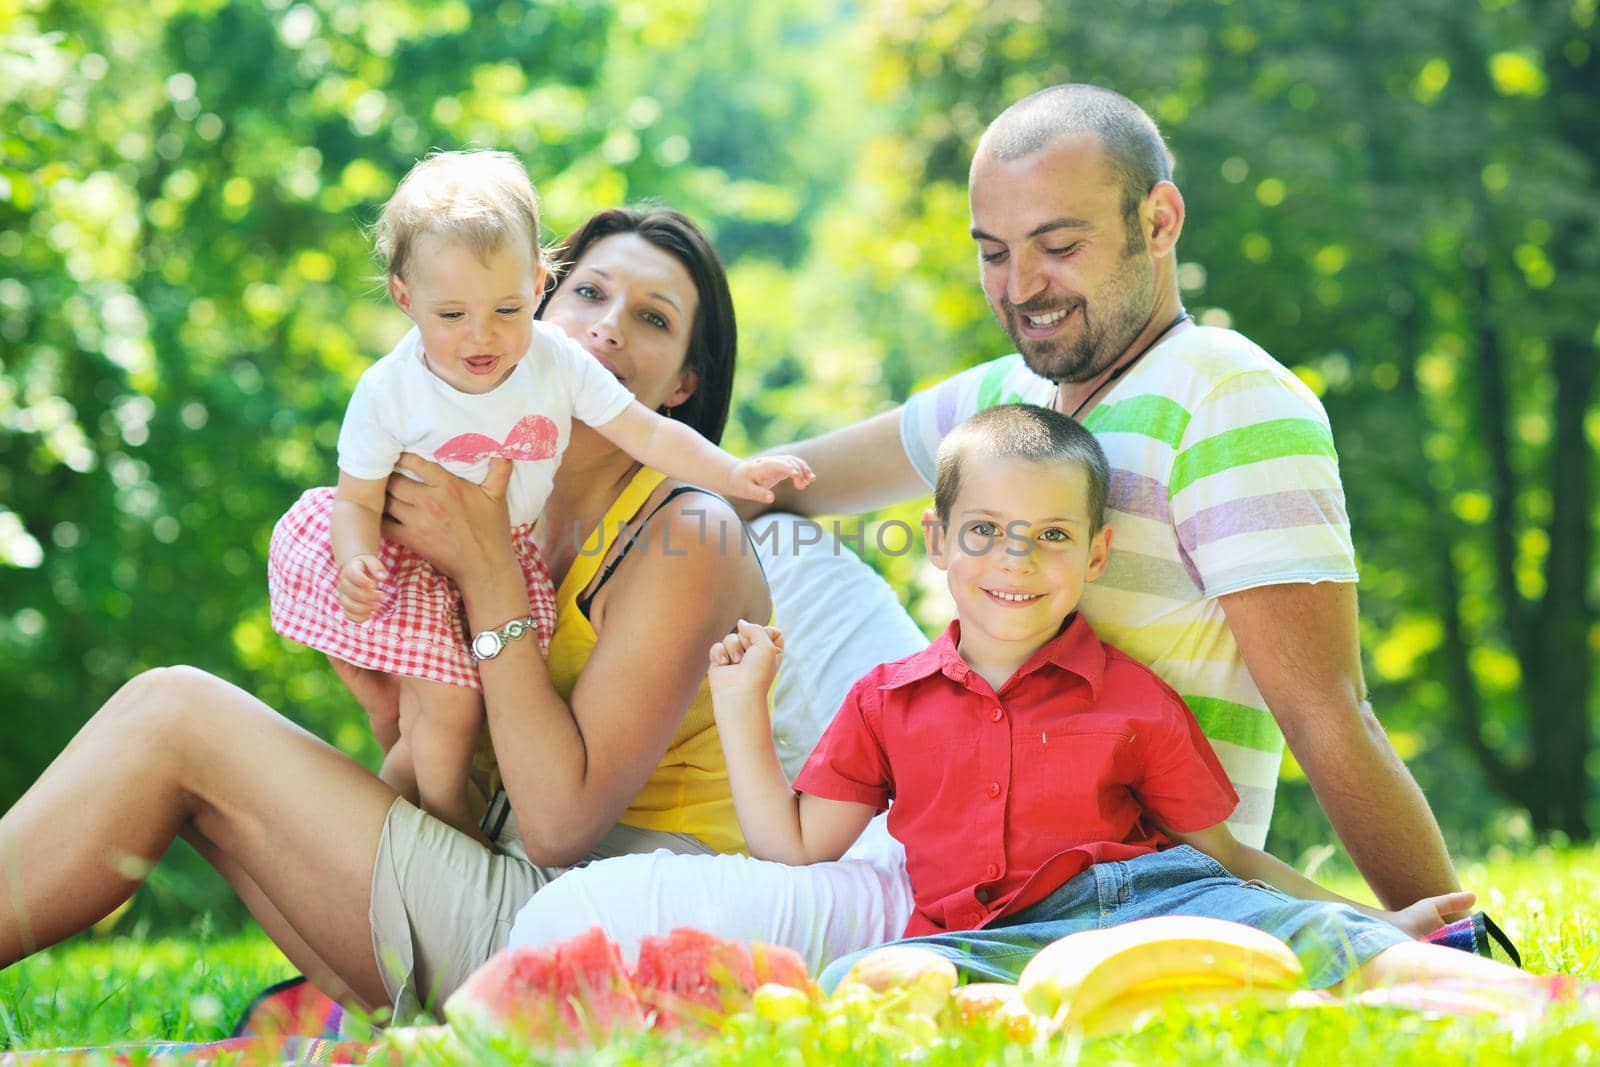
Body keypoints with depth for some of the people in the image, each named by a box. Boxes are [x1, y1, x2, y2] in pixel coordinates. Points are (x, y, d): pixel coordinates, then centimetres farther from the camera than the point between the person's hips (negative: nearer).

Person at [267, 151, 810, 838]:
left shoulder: (558, 364, -17)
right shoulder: (388, 393, -24)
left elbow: (648, 433, -11)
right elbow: (358, 499, -16)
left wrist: (735, 475, -19)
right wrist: (356, 563, -35)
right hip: (411, 555, -3)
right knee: (445, 697, -12)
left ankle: (403, 771, 26)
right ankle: (449, 812, 18)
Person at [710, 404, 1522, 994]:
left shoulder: (1134, 701, 14)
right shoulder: (886, 702, 19)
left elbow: (1221, 854, 15)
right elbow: (796, 844, 21)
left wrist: (1380, 925, 4)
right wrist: (741, 704, 15)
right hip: (986, 939, 1)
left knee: (1314, 939, -31)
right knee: (858, 981, -35)